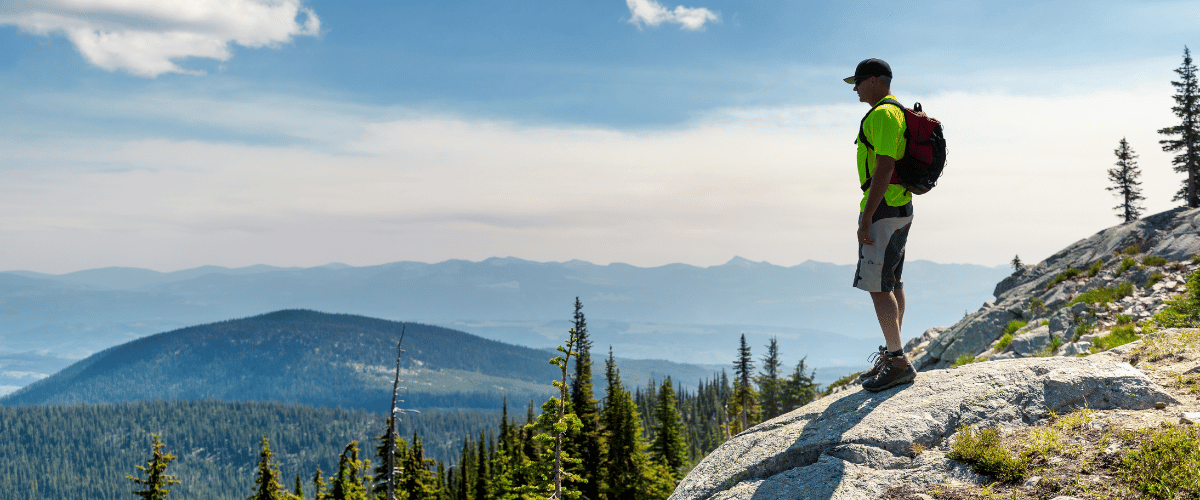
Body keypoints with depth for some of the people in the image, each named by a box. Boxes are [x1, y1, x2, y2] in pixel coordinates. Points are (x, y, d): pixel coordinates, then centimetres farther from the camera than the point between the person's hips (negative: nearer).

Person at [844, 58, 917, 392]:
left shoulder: (882, 115, -15)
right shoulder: (897, 112, 19)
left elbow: (884, 168, -23)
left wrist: (867, 218, -24)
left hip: (883, 210, -11)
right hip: (900, 207, 11)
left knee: (877, 286, -10)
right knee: (892, 284, 13)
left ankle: (898, 362, -9)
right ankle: (892, 357, 19)